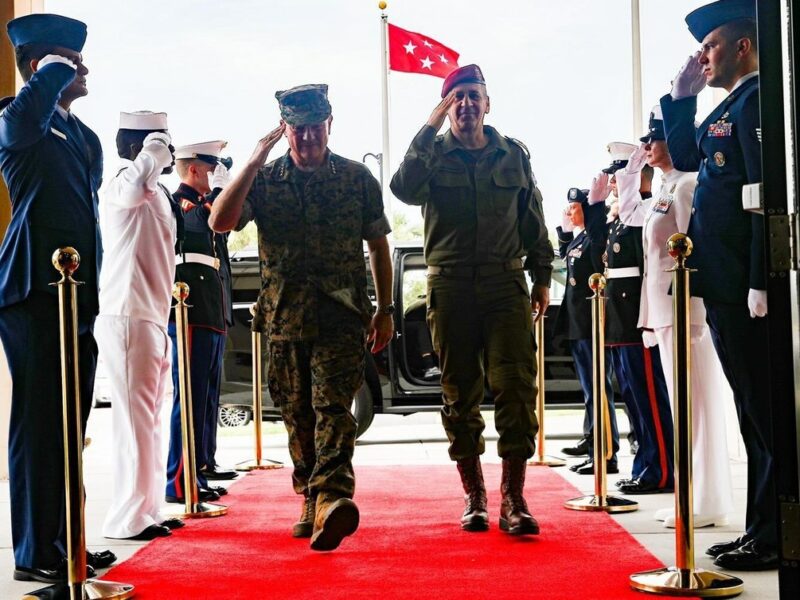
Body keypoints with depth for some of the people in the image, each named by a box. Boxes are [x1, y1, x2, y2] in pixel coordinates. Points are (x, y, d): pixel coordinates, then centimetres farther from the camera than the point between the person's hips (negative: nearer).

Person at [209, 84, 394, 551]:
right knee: (298, 416, 9)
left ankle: (332, 498, -30)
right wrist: (254, 163, -14)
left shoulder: (357, 178, 6)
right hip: (284, 316, 3)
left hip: (342, 316, -2)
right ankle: (312, 502, 22)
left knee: (333, 407, -17)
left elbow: (378, 245, 12)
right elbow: (220, 222, -10)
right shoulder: (264, 180, 6)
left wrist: (386, 310, 9)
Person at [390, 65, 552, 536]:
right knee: (460, 394, 5)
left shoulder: (513, 154, 12)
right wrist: (430, 127, -14)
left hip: (506, 285, 1)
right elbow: (405, 189, -16)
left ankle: (514, 499, -5)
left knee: (516, 387, -10)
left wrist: (542, 277, 12)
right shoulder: (433, 154, 6)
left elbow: (533, 219, 16)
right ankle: (474, 496, 16)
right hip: (451, 287, 0)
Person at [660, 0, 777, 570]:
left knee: (765, 409, -4)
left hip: (745, 286, -10)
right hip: (724, 287, 10)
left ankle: (775, 537, 2)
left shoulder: (756, 101, -11)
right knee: (753, 409, 12)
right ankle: (763, 529, 19)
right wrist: (682, 97, 17)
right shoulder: (729, 107, 19)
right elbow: (687, 157, 28)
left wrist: (759, 284, -22)